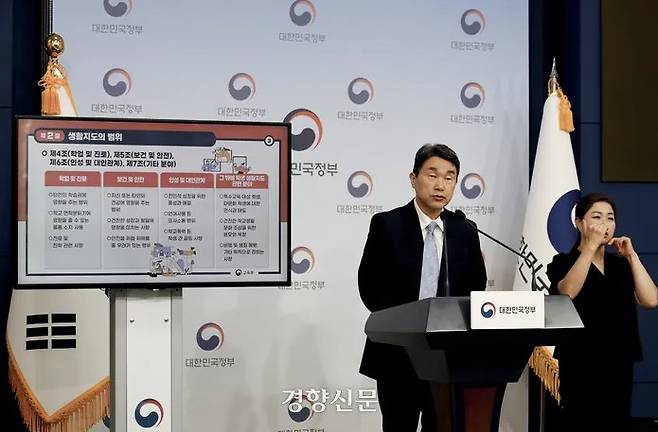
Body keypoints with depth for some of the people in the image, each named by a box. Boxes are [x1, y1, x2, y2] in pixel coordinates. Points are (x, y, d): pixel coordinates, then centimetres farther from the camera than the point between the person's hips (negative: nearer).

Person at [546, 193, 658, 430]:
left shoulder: (621, 264, 11)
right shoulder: (563, 262, -2)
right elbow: (567, 292, -25)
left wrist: (631, 256, -6)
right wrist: (591, 246, -22)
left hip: (619, 362, 5)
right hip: (581, 364, -4)